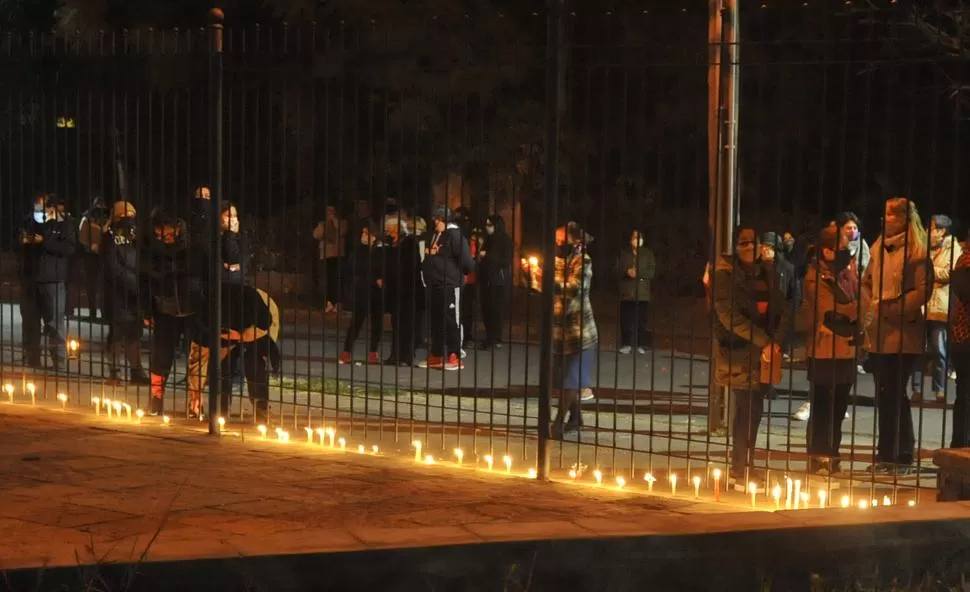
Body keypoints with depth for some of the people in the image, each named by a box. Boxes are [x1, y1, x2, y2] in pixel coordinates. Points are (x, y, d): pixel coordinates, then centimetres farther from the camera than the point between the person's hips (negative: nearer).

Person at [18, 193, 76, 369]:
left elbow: (69, 248, -13)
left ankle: (60, 364, -4)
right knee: (30, 322, 10)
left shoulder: (63, 226, 1)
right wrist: (22, 241, -1)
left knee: (55, 323, -8)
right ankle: (31, 362, 19)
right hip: (29, 280, 5)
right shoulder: (28, 224, 17)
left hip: (53, 281, -5)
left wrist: (44, 242, -16)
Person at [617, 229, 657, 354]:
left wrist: (638, 273, -17)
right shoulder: (624, 253, 9)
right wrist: (627, 272, -16)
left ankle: (642, 345, 3)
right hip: (627, 293, 1)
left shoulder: (648, 254, 5)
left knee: (642, 321, -5)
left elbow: (652, 271, -3)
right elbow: (618, 269, 4)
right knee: (626, 320, 0)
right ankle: (627, 344, 10)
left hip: (643, 293, -1)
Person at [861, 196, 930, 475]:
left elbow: (922, 290, -14)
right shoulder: (879, 248, 14)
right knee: (883, 395, 10)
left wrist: (892, 309, -16)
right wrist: (871, 305, 2)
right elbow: (867, 282, 20)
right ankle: (886, 454, 18)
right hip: (878, 333, 7)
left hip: (902, 334, -7)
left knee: (894, 394, -7)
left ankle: (902, 455, 2)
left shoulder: (916, 251, -8)